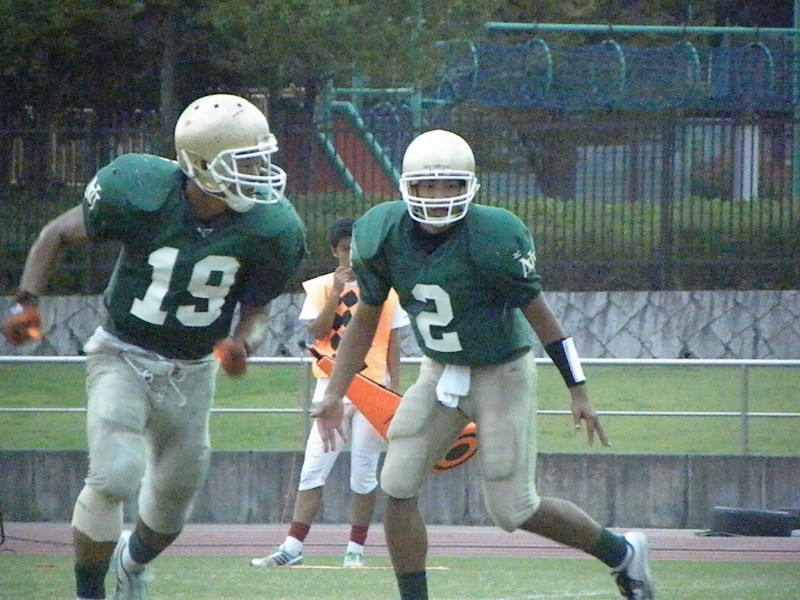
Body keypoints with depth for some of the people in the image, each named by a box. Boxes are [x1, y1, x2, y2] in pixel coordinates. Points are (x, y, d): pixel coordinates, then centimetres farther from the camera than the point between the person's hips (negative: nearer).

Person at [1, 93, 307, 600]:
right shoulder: (140, 193, -24)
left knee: (175, 496, 17)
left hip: (192, 372, 4)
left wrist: (242, 344, -27)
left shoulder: (269, 229, -17)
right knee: (115, 477, -23)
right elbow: (58, 235, -6)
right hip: (123, 358, -4)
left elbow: (255, 310, -4)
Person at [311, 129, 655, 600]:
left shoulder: (493, 239, -25)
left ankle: (622, 554, 19)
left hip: (502, 372, -5)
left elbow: (539, 314, -14)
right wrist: (335, 393, -2)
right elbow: (365, 320, 3)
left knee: (512, 508, -3)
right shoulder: (383, 235, -11)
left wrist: (578, 391, -11)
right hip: (439, 372, 5)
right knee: (398, 486, -7)